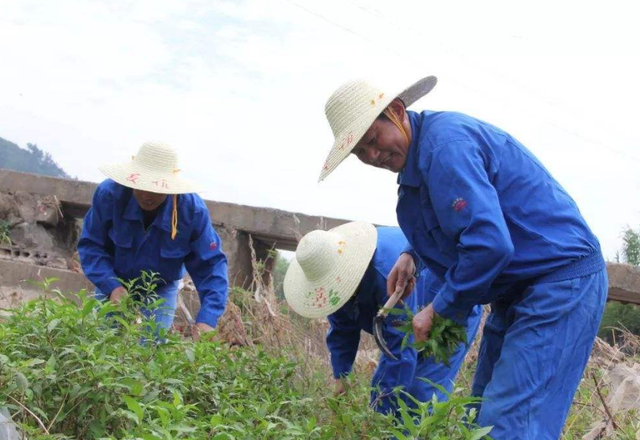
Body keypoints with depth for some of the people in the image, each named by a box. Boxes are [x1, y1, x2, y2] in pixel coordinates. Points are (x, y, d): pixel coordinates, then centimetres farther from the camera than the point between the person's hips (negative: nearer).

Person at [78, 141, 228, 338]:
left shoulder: (192, 209, -27)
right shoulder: (109, 193, -27)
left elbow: (211, 264, -23)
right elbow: (90, 245, -18)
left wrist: (207, 319, -36)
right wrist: (111, 285, -35)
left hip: (161, 291, 0)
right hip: (113, 284, 1)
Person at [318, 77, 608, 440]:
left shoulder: (445, 143, -21)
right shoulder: (415, 153, 11)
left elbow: (490, 245, -28)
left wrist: (441, 310, -15)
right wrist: (413, 254, 10)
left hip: (563, 279, -11)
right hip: (518, 289, 11)